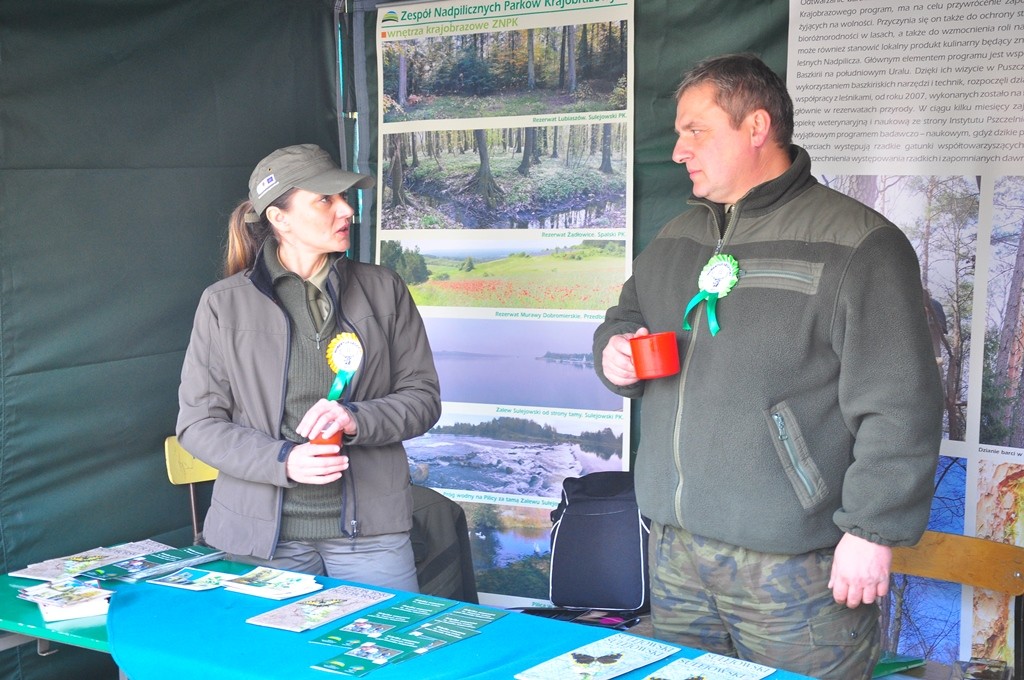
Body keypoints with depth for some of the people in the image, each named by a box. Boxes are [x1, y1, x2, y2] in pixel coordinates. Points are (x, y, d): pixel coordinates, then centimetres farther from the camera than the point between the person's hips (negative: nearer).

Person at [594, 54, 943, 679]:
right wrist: (614, 352, 4)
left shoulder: (857, 243, -11)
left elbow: (898, 406, -15)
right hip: (676, 551, 7)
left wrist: (874, 531, -16)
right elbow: (626, 319, 28)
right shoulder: (676, 240, 14)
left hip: (793, 565, -7)